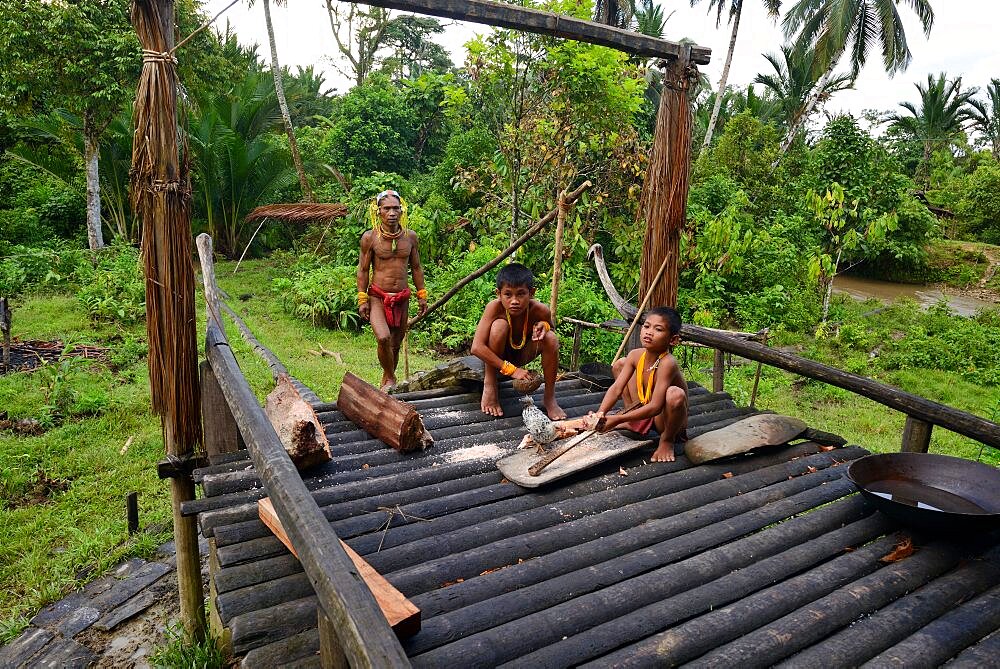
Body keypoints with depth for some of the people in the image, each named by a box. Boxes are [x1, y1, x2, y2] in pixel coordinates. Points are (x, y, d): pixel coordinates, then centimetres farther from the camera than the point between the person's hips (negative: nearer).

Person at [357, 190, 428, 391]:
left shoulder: (410, 236, 2)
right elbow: (363, 270, -1)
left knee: (396, 344, 10)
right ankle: (390, 378, -1)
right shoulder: (370, 237, -6)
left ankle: (387, 380, 30)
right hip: (378, 297, -3)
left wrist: (422, 296, 11)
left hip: (402, 298, 4)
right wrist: (362, 300, -4)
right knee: (384, 338, -24)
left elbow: (416, 268, 12)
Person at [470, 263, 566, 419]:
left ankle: (549, 398, -5)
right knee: (499, 325, -32)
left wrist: (544, 326, -25)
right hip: (495, 357, -3)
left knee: (551, 338, -24)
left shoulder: (540, 310, -24)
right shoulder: (495, 307, -31)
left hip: (521, 355, 3)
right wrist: (511, 370, -36)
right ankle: (489, 387, -16)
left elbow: (548, 326, 3)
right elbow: (476, 348, -35)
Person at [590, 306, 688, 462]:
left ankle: (667, 440, -7)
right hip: (643, 411, 7)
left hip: (664, 419, -6)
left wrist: (618, 419, -39)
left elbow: (655, 407, -36)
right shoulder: (635, 355, -11)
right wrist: (600, 414, -31)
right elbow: (616, 388, -15)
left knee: (675, 394, -39)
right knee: (620, 364, 4)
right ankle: (631, 423, 14)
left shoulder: (667, 363, -32)